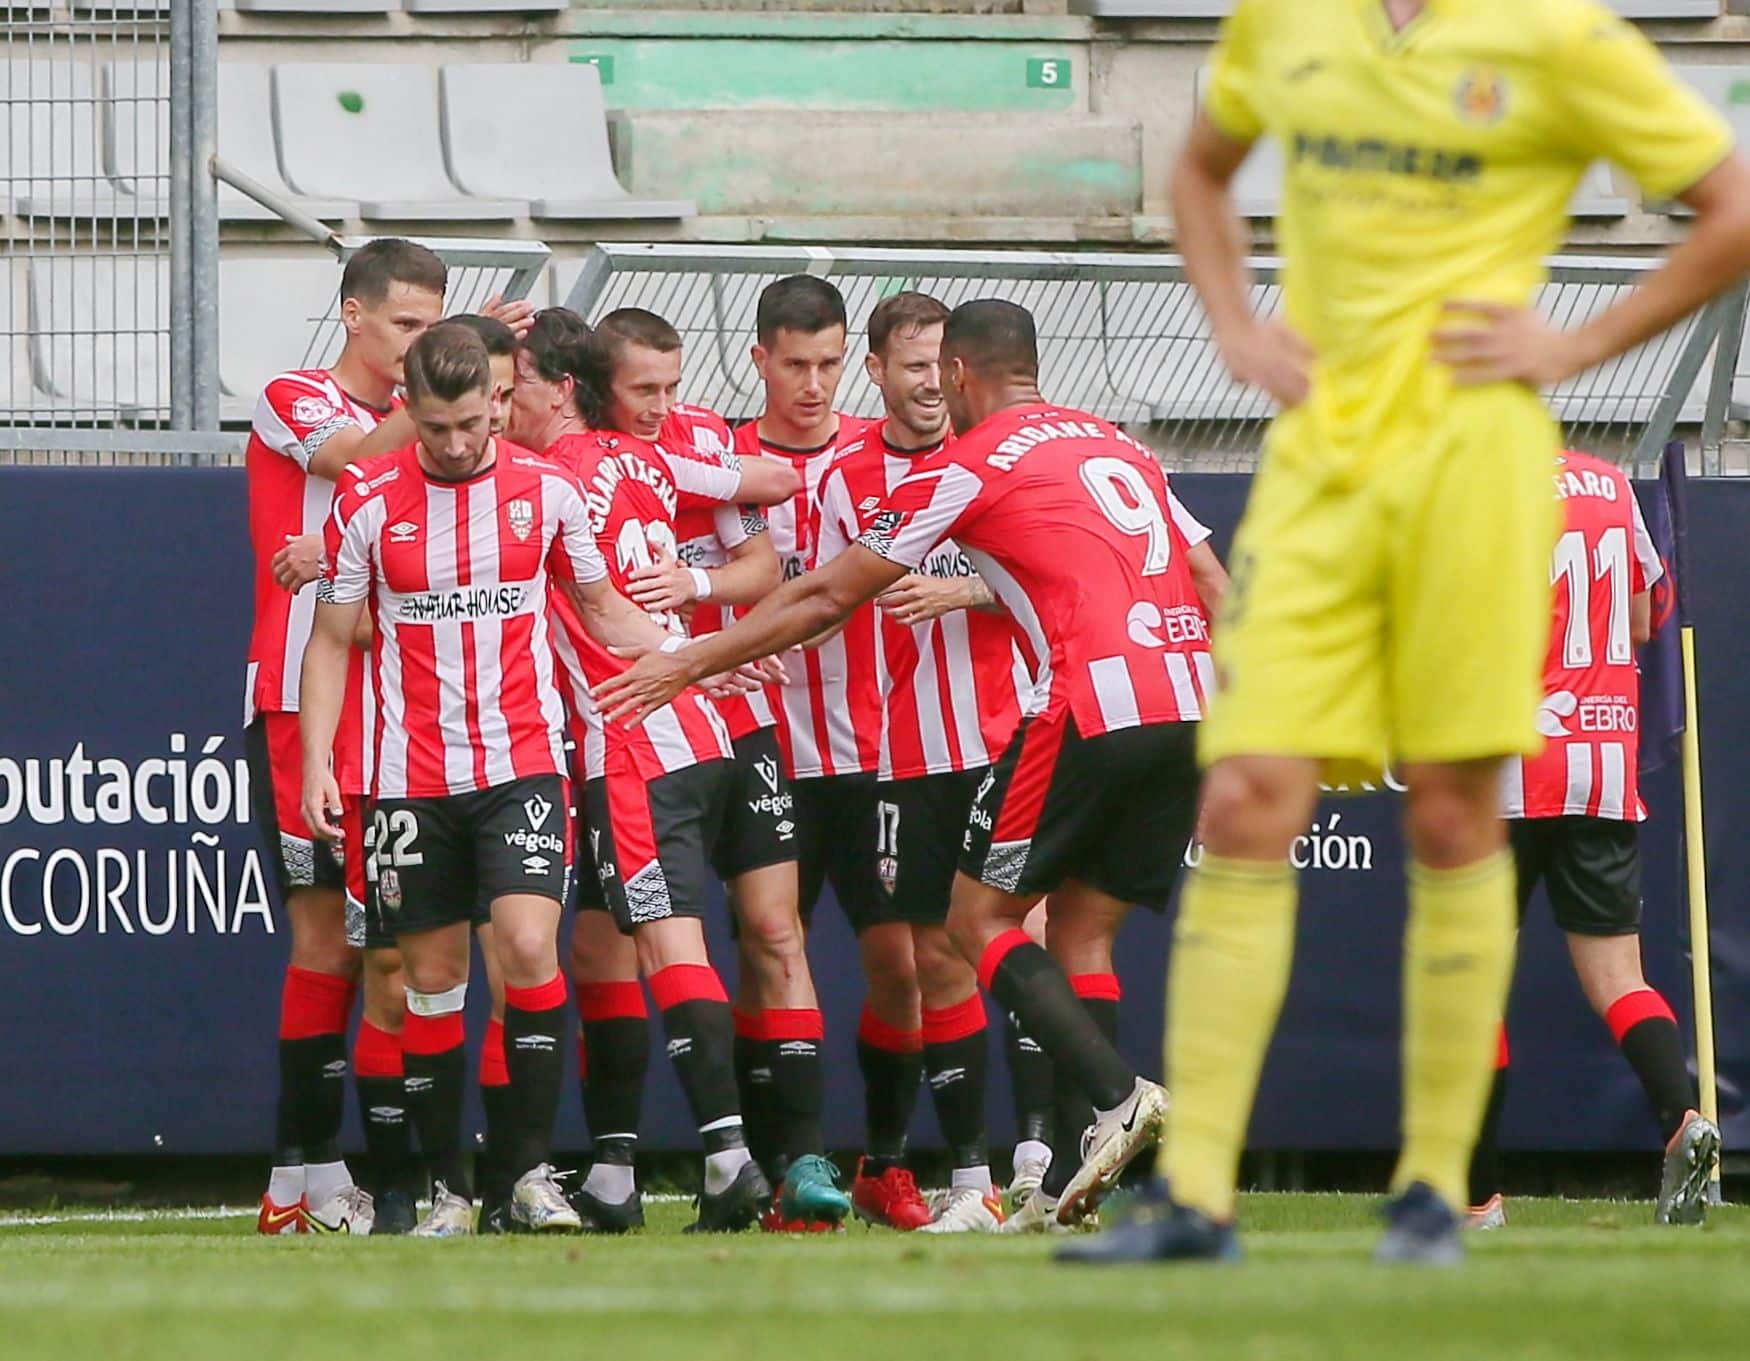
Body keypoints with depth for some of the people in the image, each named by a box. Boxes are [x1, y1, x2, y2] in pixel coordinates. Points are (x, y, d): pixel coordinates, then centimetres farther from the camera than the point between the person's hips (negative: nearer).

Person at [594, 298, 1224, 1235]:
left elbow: (826, 598, 10)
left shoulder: (968, 466, 5)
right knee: (1081, 930, 12)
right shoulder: (1117, 446, 24)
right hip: (1191, 706, 7)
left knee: (977, 917, 2)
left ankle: (1117, 1094, -18)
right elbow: (1216, 585, 22)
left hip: (1094, 702, -7)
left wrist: (692, 661, 18)